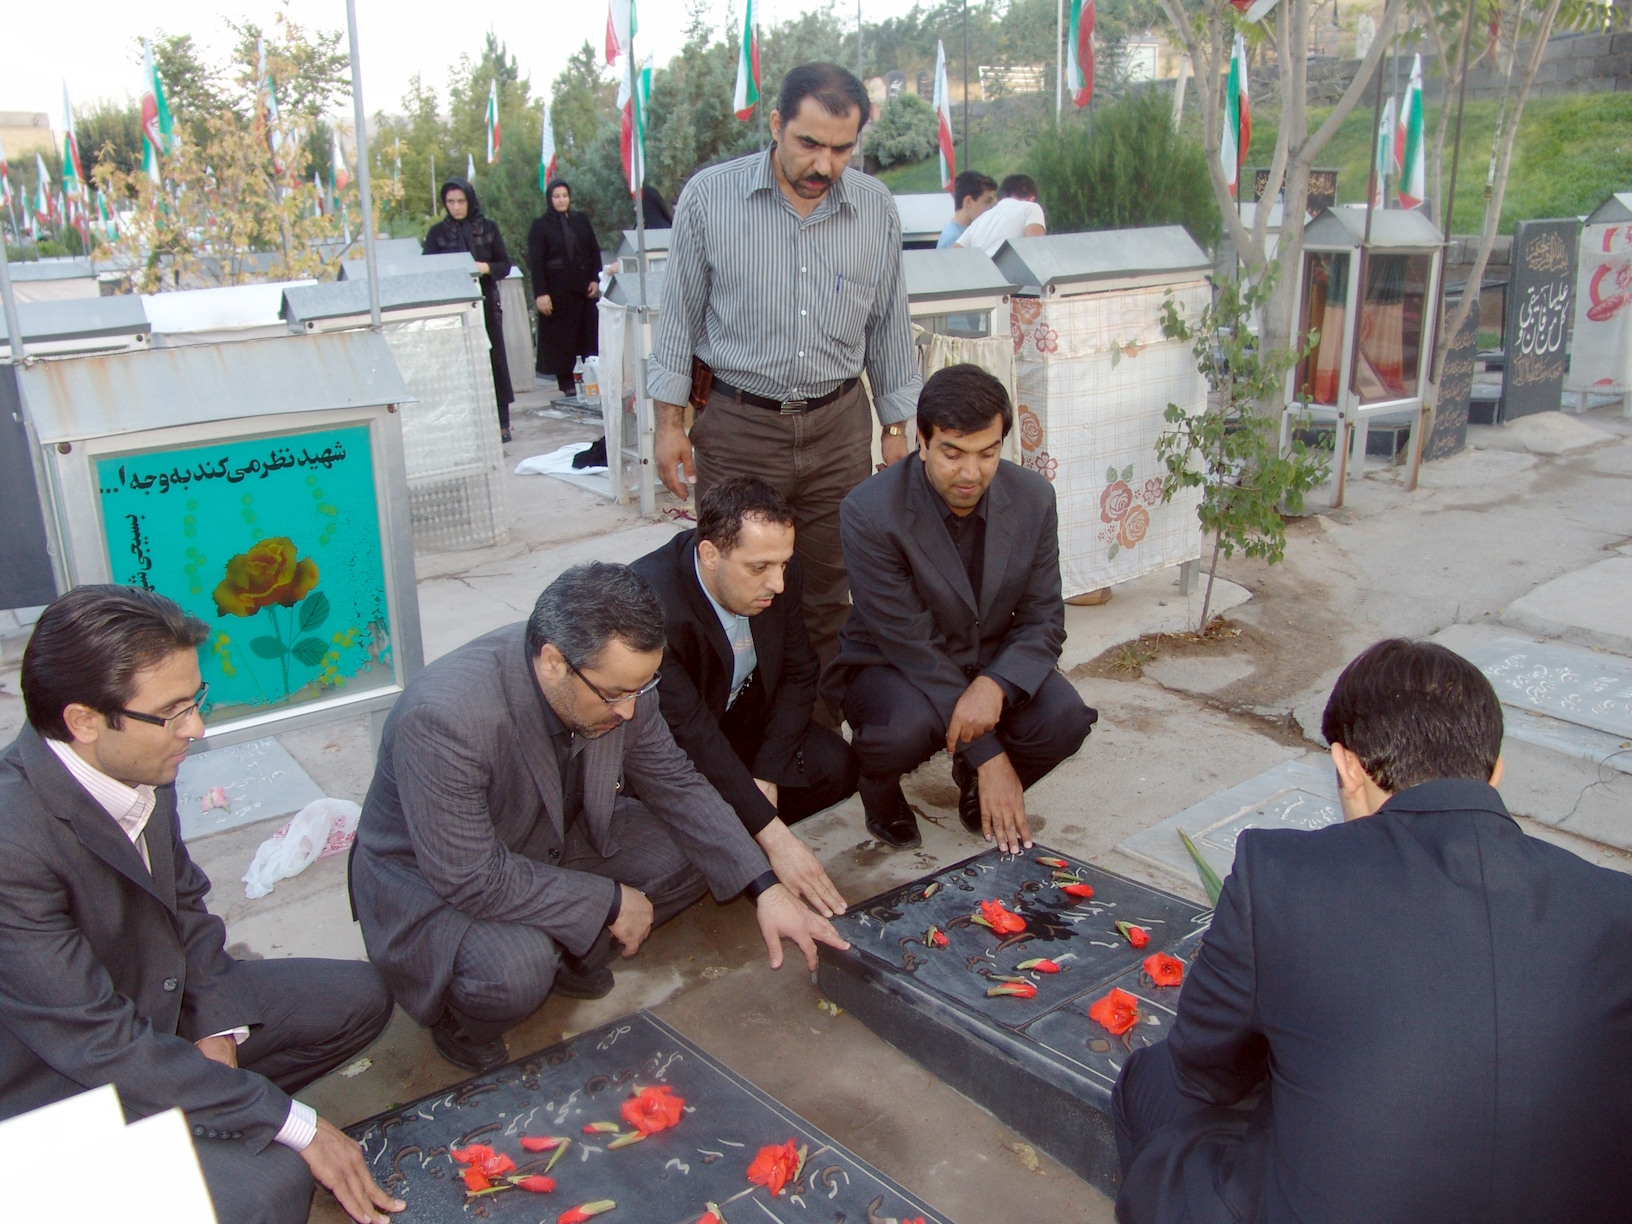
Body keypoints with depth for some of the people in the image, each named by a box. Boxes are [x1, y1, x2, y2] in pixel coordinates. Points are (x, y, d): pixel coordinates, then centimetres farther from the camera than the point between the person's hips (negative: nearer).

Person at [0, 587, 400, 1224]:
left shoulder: (141, 766, -10)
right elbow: (101, 1044, -29)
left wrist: (216, 1029, -5)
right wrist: (295, 1126, -25)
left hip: (159, 1011, 8)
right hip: (55, 1086, -8)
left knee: (359, 997, 6)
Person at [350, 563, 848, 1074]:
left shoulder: (615, 676, -18)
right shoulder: (443, 719, -38)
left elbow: (674, 784, -5)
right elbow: (472, 878, -33)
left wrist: (765, 889, -12)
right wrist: (610, 902, -24)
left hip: (552, 844, 6)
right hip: (432, 881, -6)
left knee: (694, 849, -9)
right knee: (515, 972, -35)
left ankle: (569, 953, 9)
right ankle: (462, 1023, 0)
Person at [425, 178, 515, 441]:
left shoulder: (488, 228, 6)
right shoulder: (436, 233, 5)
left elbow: (505, 265, 5)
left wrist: (485, 268, -15)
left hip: (486, 303, 0)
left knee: (493, 358, -1)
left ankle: (501, 422, 5)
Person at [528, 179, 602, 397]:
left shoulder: (581, 220, 12)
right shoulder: (540, 226, 0)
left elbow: (595, 252, 13)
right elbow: (535, 262, -5)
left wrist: (595, 279, -1)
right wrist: (540, 294, -13)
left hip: (584, 289, 3)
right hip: (558, 292, -3)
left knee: (590, 337, 1)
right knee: (561, 339, -1)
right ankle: (567, 385, 2)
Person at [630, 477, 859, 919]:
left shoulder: (779, 572, -16)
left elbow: (798, 674, -4)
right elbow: (690, 733, -35)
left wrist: (766, 777, -16)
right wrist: (775, 837, -38)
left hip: (743, 718, 5)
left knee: (835, 767, -17)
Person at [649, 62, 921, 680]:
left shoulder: (876, 207, 1)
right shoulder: (709, 196, -6)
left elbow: (889, 327, 10)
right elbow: (680, 315, 1)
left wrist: (895, 427, 11)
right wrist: (669, 421, 0)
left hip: (839, 426, 2)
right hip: (736, 426, -2)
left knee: (829, 593, 9)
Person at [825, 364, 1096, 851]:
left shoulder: (1033, 499, -10)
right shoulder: (871, 512, -24)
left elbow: (1043, 621, -7)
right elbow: (912, 644, -25)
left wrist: (995, 685, -30)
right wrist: (988, 755, -27)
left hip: (990, 666, 4)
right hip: (890, 665, -4)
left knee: (1064, 717, -25)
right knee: (908, 725, -37)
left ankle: (977, 789, 10)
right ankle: (880, 789, 3)